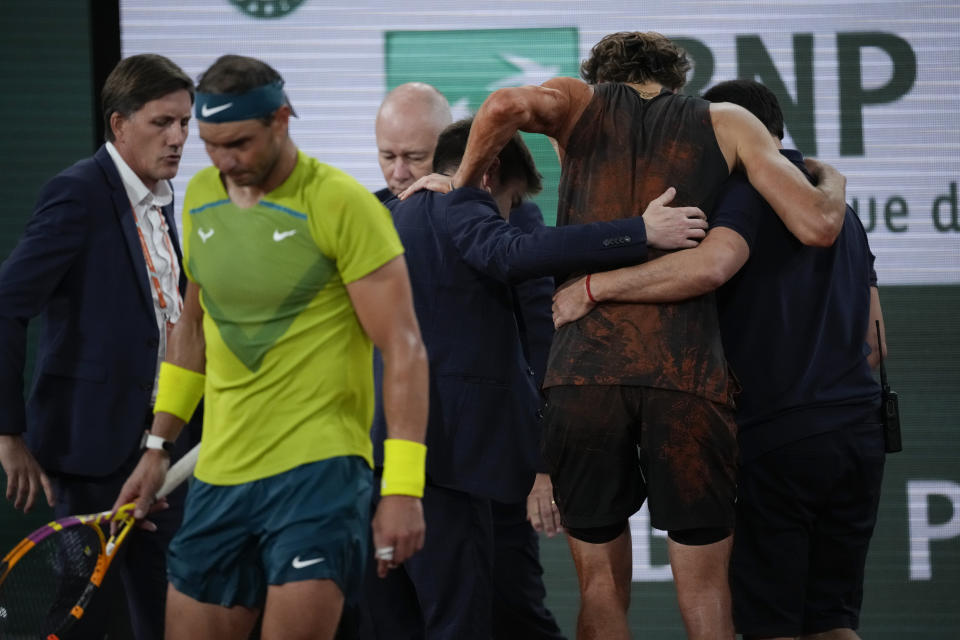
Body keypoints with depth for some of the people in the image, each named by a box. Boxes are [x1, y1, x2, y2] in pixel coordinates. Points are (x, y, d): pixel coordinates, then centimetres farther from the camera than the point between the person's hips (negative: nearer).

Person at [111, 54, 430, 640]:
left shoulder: (341, 204, -11)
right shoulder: (200, 198, 10)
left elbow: (403, 348, -12)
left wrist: (403, 487, -19)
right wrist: (159, 447, 22)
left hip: (319, 471, -6)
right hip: (219, 476, 6)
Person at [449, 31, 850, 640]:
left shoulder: (581, 101, 16)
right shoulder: (726, 122, 16)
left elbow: (506, 106, -8)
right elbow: (818, 226, 7)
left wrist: (464, 184, 10)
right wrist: (829, 177, 29)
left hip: (585, 367, 1)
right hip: (688, 371, 0)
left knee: (602, 590, 10)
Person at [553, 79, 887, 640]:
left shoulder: (753, 190, -6)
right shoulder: (843, 212, 20)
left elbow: (711, 264, -26)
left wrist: (593, 287, -20)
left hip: (777, 437, -7)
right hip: (859, 430, 7)